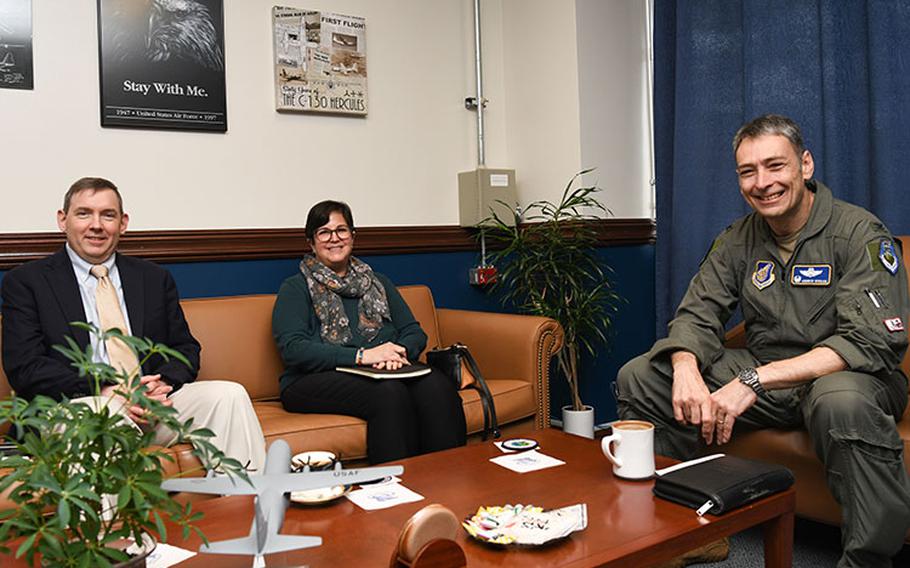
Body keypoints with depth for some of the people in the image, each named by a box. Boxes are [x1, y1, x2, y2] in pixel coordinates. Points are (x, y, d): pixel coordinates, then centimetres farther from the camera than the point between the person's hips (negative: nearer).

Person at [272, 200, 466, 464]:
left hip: (386, 375, 4)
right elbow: (293, 348, -7)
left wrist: (399, 353, -9)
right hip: (316, 381, -4)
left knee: (436, 384, -28)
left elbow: (414, 332, 16)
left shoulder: (378, 283, 24)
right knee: (389, 392, -35)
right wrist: (361, 355, -17)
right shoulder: (296, 288, 10)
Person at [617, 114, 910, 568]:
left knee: (843, 402, -42)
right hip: (761, 374, 5)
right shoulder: (738, 240, 5)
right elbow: (697, 315, 1)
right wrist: (686, 369, -25)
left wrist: (756, 381, -32)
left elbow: (870, 342, -23)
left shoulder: (858, 233, -12)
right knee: (638, 378, -8)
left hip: (841, 374, -5)